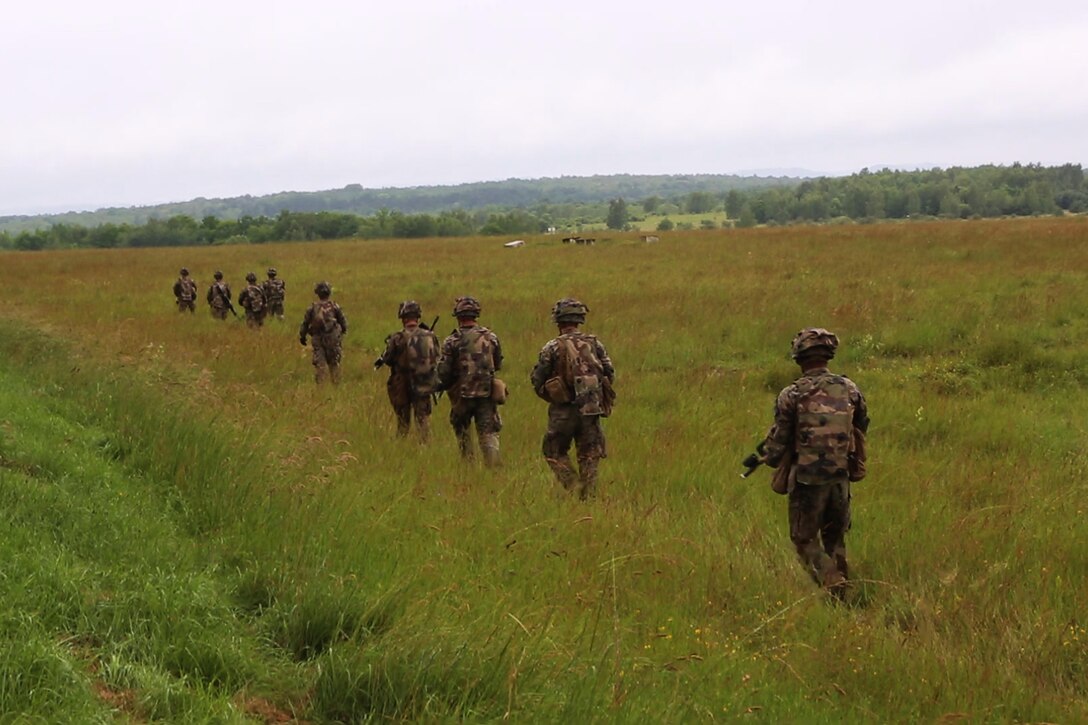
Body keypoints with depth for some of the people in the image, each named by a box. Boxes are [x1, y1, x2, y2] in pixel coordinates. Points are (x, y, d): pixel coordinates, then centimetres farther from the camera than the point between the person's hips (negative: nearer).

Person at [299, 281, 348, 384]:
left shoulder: (312, 308, -2)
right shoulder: (334, 307, -3)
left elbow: (305, 323, 2)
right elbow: (343, 322, 2)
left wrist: (302, 337, 15)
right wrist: (343, 333, 20)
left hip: (317, 339, 0)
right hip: (332, 339, 0)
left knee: (319, 363, 3)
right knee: (334, 363, 11)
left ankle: (319, 384, -1)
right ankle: (336, 384, 14)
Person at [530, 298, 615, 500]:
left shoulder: (552, 347, -5)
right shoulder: (594, 343, 3)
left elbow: (537, 380, -1)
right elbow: (610, 375, 6)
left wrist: (551, 397, 17)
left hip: (563, 411, -3)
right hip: (591, 408, 3)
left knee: (555, 452, 13)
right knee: (589, 456, 11)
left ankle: (572, 486, -3)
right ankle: (588, 495, 7)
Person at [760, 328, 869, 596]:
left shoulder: (791, 395, -12)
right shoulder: (849, 389, 1)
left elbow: (777, 444, -7)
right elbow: (861, 430, 15)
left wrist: (768, 456, 14)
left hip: (806, 478, -4)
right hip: (841, 476, 4)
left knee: (805, 539, 9)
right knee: (835, 539, 20)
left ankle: (832, 584, -10)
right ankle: (843, 590, 20)